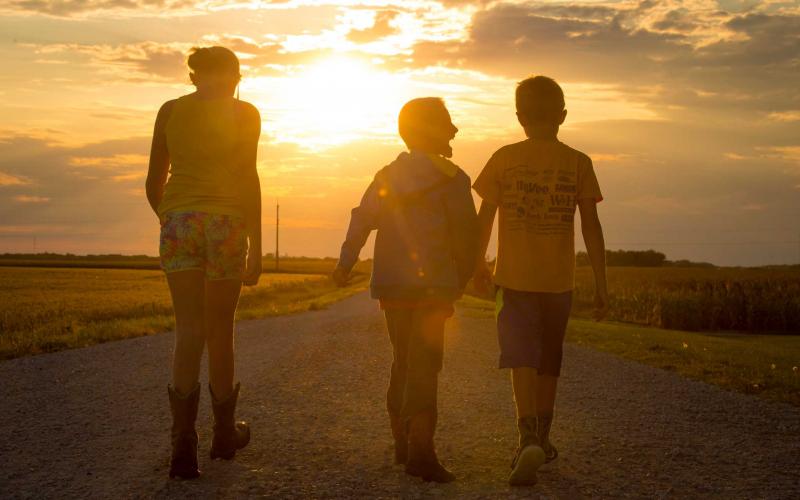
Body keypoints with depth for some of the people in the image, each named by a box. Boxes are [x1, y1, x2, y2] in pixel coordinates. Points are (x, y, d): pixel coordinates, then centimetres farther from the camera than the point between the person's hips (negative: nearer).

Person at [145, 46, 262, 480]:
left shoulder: (169, 110, 11)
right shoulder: (243, 113, 1)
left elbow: (154, 181, 12)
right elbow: (246, 177, -8)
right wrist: (256, 246, -6)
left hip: (178, 221, 2)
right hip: (226, 222, -2)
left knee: (189, 332, -4)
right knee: (221, 329, 10)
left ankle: (183, 443, -21)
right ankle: (224, 433, 26)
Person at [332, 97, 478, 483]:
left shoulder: (387, 176, 13)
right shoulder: (451, 178, -4)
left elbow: (362, 220, 2)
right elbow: (467, 234, -5)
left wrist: (346, 263, -4)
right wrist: (461, 279, 8)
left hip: (391, 285, 6)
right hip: (432, 284, -6)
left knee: (403, 362, 17)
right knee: (424, 367, -9)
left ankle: (403, 444, 23)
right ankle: (420, 452, -16)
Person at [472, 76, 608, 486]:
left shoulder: (504, 158, -1)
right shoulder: (578, 163, -1)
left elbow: (484, 218, 1)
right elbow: (591, 227, -4)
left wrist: (479, 265, 15)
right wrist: (600, 283, 1)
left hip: (514, 277, -2)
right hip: (558, 279, 2)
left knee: (520, 357, -5)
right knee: (549, 360, 17)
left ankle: (528, 440, -25)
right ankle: (542, 439, 30)